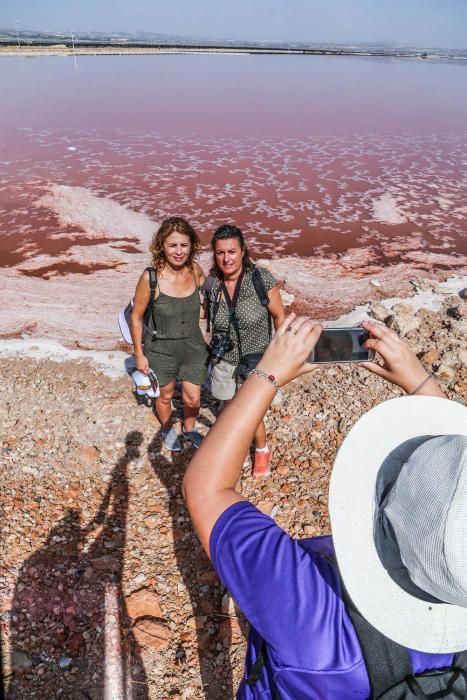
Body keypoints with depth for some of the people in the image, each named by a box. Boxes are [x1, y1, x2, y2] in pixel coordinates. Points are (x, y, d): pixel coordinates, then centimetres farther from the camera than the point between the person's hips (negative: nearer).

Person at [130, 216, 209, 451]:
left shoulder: (196, 271, -13)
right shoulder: (150, 277, -23)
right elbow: (136, 317, -11)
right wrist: (139, 354, -6)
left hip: (193, 345, 3)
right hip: (161, 349, -2)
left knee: (192, 399, 13)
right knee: (165, 396, 20)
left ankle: (189, 429, 46)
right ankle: (167, 429, 52)